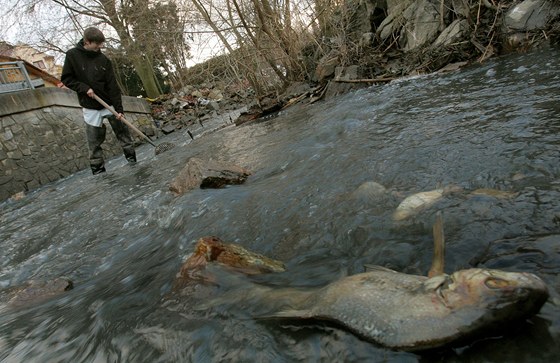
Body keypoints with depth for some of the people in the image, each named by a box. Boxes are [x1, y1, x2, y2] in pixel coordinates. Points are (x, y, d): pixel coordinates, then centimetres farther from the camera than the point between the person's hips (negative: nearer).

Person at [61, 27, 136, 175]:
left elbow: (112, 86, -8)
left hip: (109, 103, 1)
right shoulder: (72, 55, -6)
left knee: (121, 128, 4)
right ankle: (97, 167, 13)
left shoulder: (103, 59, -5)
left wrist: (119, 108, -12)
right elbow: (66, 78, 0)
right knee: (94, 139, 3)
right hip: (90, 107, -1)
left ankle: (130, 155, 19)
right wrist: (84, 88, -16)